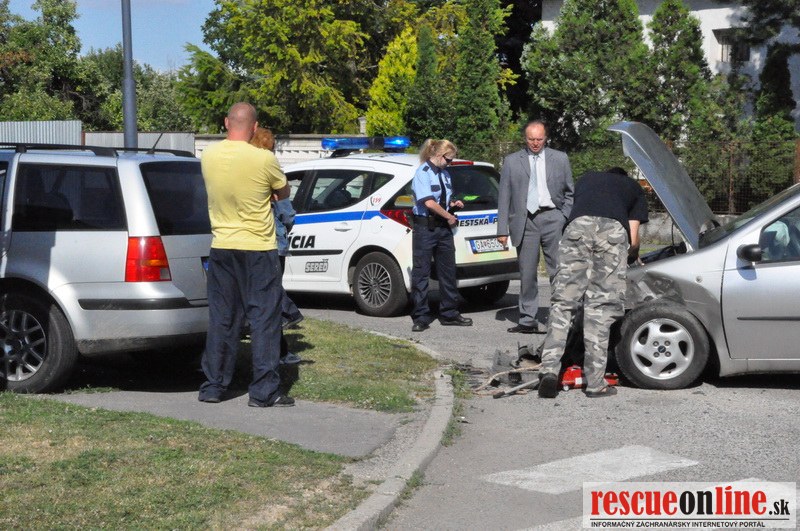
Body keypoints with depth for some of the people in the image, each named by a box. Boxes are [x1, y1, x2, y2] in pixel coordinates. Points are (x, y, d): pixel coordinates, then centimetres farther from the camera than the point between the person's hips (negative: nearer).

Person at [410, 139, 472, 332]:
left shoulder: (444, 173, 14)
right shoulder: (423, 172, -10)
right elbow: (429, 202, -20)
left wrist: (452, 204, 4)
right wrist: (449, 216, -13)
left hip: (443, 227, 8)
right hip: (425, 227, -8)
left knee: (448, 271, 12)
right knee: (421, 272, -1)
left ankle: (449, 314, 22)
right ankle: (421, 317, 4)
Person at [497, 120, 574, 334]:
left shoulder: (560, 158, 10)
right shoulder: (512, 161, 9)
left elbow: (570, 193, 13)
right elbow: (504, 197, 8)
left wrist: (566, 219, 0)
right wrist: (503, 229, 1)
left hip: (552, 218, 0)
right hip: (525, 221, 1)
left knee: (558, 271, -4)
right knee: (527, 274, 4)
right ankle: (528, 320, 11)